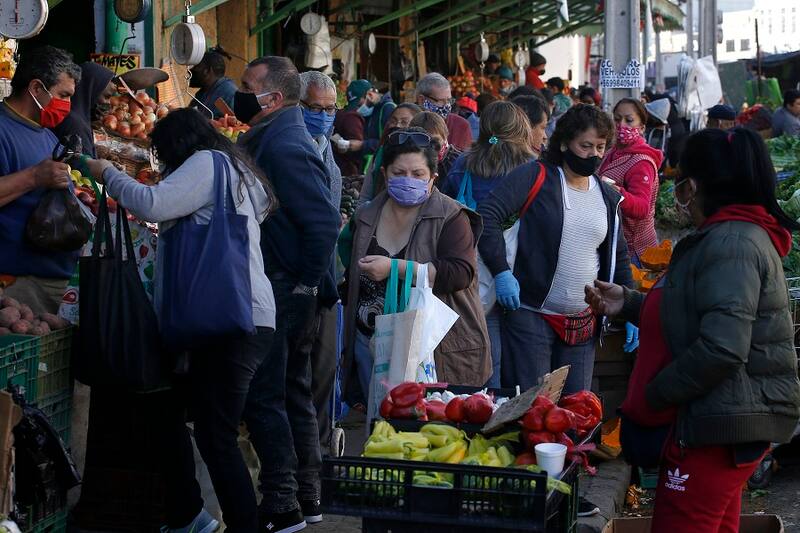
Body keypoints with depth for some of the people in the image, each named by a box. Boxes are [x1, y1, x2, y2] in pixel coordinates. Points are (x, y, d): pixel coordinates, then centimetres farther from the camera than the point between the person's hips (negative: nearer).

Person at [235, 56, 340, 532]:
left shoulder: (285, 148, -19)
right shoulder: (270, 139, 13)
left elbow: (325, 222, -27)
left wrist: (306, 283, -19)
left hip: (284, 292, -11)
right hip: (290, 291, 11)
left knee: (263, 398, -5)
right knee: (294, 393, 17)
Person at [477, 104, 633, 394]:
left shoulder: (609, 198, 12)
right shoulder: (536, 177, -5)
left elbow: (619, 258, 22)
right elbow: (487, 215, -14)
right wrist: (501, 272, -22)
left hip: (583, 324, 5)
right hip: (531, 314, -5)